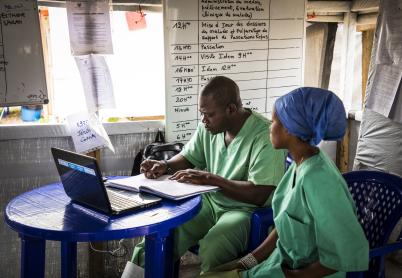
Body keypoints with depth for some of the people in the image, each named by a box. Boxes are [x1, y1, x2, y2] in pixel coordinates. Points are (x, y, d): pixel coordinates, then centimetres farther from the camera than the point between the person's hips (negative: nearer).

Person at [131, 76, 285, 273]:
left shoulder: (265, 136, -20)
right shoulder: (208, 127, 1)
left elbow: (259, 195, -23)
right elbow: (188, 157, 17)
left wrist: (210, 178, -25)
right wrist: (166, 166, -5)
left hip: (245, 210, -5)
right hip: (209, 201, 6)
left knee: (211, 249, -35)